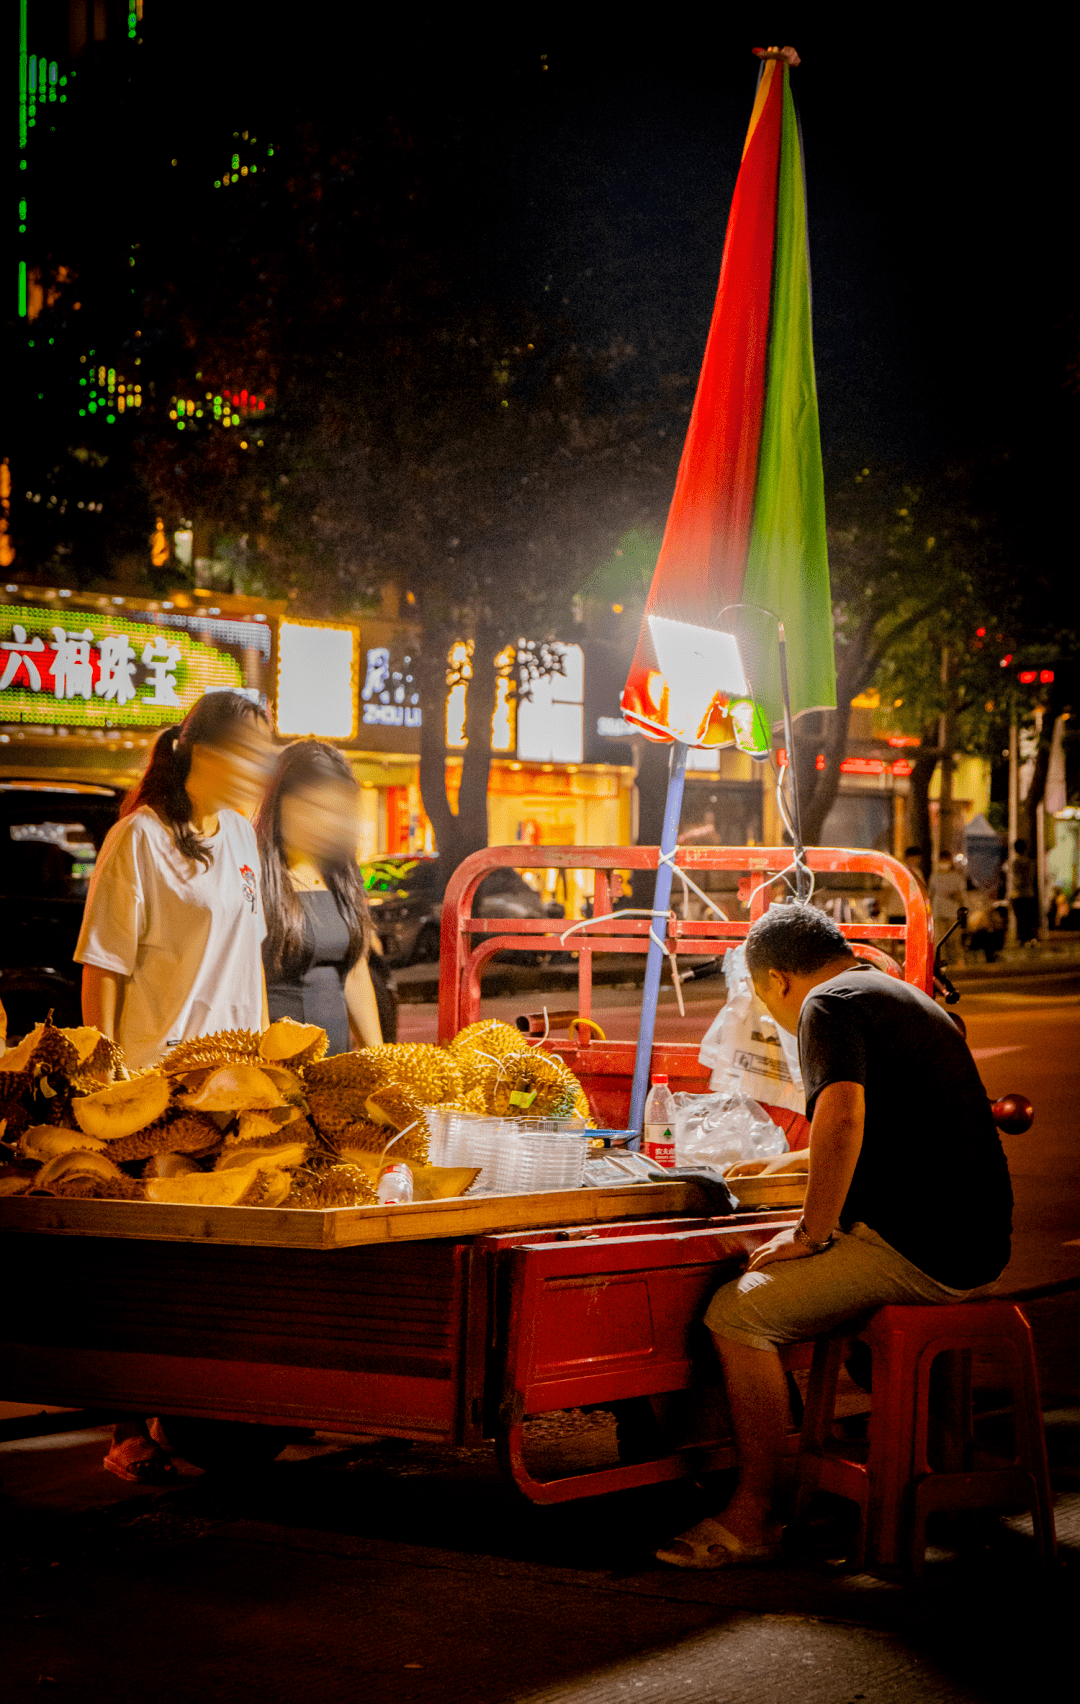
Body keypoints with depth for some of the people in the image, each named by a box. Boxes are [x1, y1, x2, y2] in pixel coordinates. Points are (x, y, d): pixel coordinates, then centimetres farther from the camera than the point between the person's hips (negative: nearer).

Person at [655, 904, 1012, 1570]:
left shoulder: (828, 1004, -6)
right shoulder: (905, 998, 24)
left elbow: (842, 1116, -25)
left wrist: (811, 1233, -15)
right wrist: (798, 1161, 49)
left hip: (914, 1246, -10)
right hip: (975, 1243, 10)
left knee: (740, 1312, -10)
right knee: (784, 1281, 27)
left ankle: (755, 1516, -7)